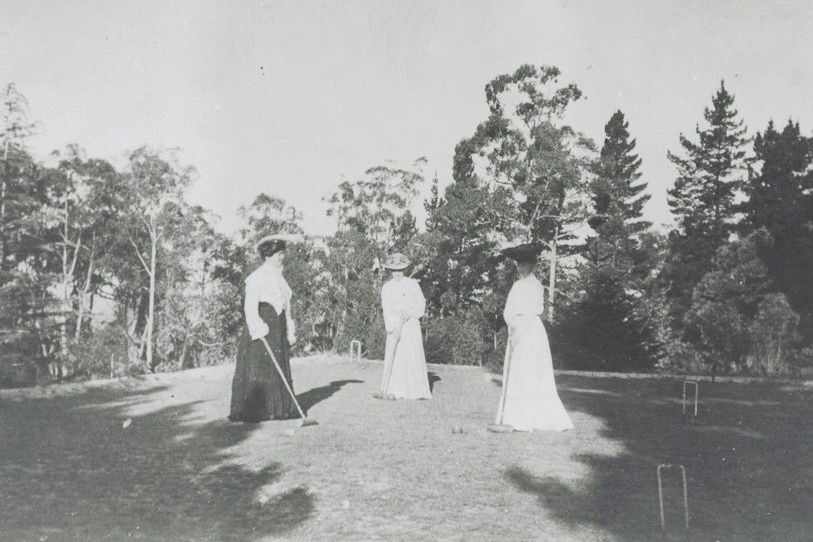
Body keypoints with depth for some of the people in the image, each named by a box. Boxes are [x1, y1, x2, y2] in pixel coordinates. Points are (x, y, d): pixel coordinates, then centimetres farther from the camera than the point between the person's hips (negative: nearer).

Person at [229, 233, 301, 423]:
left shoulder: (279, 277, 16)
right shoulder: (256, 278, -9)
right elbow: (250, 307, -14)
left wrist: (290, 331, 15)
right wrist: (259, 330, -21)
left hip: (278, 329, 8)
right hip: (262, 326, -8)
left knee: (279, 369, 7)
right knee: (257, 369, -7)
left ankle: (277, 409, 12)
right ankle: (253, 412, -2)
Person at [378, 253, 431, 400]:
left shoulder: (413, 284, 6)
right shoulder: (386, 287, 4)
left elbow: (421, 303, 6)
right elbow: (386, 309, -4)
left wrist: (410, 313, -13)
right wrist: (392, 329, -15)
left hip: (412, 323, 0)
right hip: (394, 326, 0)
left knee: (415, 355, -4)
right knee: (394, 356, -7)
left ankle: (420, 391, 2)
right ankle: (393, 391, -6)